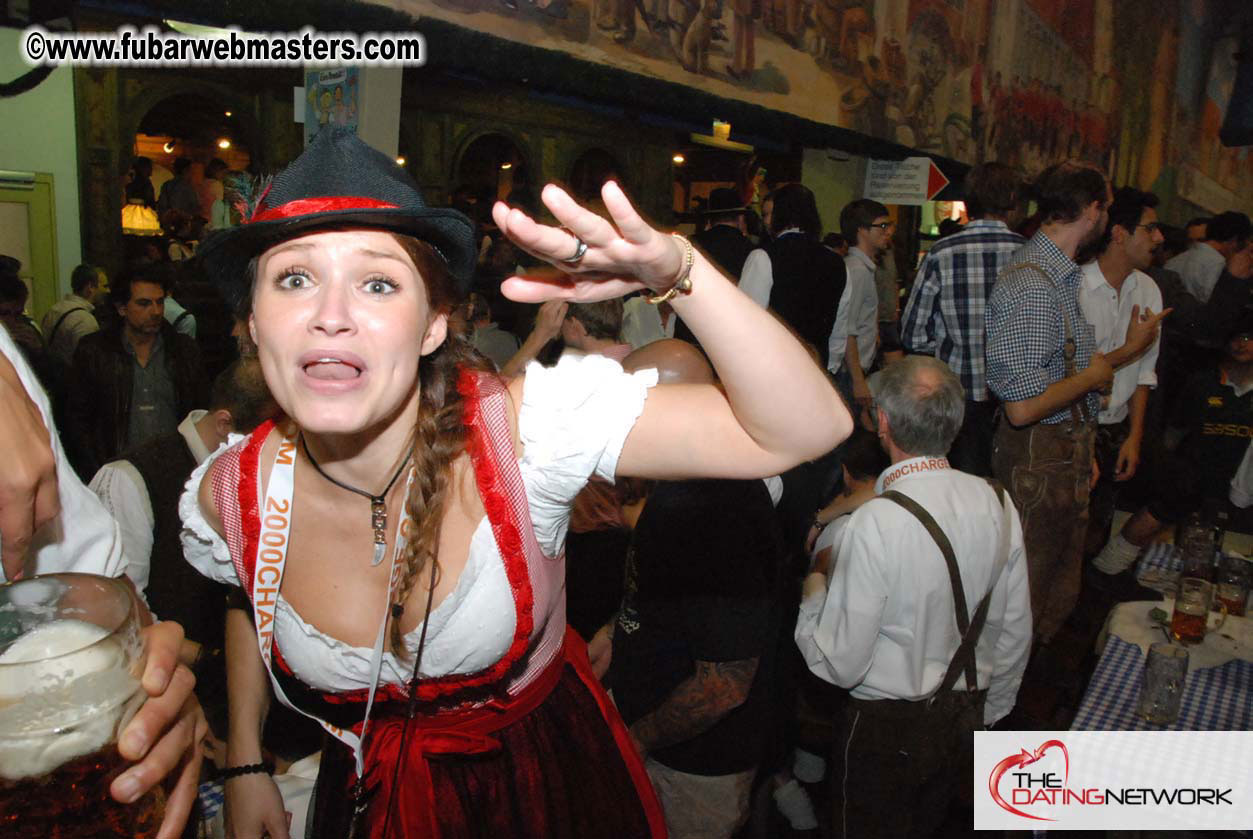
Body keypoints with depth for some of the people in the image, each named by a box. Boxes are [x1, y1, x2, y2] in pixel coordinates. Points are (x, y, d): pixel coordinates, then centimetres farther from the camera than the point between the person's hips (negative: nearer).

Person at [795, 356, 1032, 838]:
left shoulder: (876, 523, -30)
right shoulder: (995, 503, -10)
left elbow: (840, 663, -24)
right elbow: (1015, 631, 1)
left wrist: (813, 596, -5)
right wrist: (987, 713, 17)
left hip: (886, 729, -5)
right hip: (966, 718, 6)